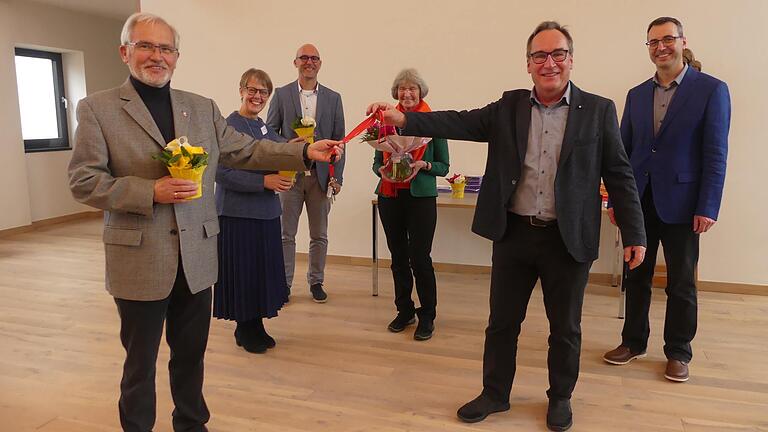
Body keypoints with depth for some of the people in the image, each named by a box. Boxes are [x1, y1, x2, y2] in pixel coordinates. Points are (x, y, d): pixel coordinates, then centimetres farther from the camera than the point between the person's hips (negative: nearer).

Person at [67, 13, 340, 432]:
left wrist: (304, 151, -4)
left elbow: (245, 149, 6)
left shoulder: (202, 108, 8)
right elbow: (83, 181, -7)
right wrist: (150, 192, -19)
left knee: (191, 353, 19)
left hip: (196, 257, 4)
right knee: (140, 361, 13)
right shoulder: (97, 109, -3)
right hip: (139, 260, -3)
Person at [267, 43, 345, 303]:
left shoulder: (333, 98, 8)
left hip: (321, 175, 1)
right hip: (290, 173, -1)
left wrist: (337, 176, -1)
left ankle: (316, 282, 23)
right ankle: (284, 283, 17)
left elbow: (339, 140, 6)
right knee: (286, 234, 5)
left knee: (319, 235, 9)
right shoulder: (282, 94, 4)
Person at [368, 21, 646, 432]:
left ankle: (560, 397, 38)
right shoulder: (508, 107, 4)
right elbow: (461, 122, -7)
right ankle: (495, 393, 34)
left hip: (568, 239, -1)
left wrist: (633, 235, -6)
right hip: (513, 233, 2)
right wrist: (404, 119, -19)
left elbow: (619, 176, -2)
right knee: (502, 321, 14)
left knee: (565, 328, 14)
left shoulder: (598, 110, -2)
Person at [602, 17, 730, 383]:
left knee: (681, 284, 8)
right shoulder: (636, 95, 9)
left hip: (680, 203, -3)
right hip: (638, 202, 4)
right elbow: (624, 151, 10)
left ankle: (678, 353, 24)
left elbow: (716, 154, -8)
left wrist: (708, 208, -12)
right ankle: (634, 342, 28)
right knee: (636, 277, 13)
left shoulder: (711, 90, -3)